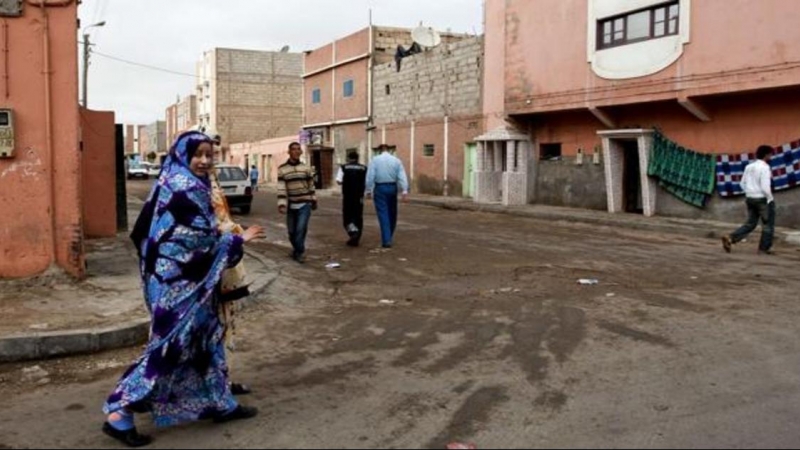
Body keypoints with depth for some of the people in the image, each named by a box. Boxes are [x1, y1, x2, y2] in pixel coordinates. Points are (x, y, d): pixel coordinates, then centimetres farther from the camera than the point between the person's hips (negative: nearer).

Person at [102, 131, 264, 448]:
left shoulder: (176, 184, 11)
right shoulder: (185, 189, -17)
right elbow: (202, 240, -18)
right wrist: (238, 240, -5)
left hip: (184, 279, 10)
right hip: (179, 283, -10)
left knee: (208, 337, 15)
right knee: (170, 344, -5)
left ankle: (221, 403, 26)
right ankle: (119, 413, 2)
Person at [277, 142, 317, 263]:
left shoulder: (306, 168, 2)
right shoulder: (282, 169, -3)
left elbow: (311, 186, 10)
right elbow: (281, 188, -9)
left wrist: (314, 201, 13)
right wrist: (281, 204, -17)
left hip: (304, 204, -1)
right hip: (291, 205, 1)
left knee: (301, 229, -13)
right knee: (292, 231, 9)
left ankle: (298, 251, 3)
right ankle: (298, 250, 31)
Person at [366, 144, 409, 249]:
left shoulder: (375, 160, -2)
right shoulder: (396, 160, 4)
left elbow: (370, 176, -9)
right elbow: (402, 177, -4)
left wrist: (369, 190, -4)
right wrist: (405, 192, -8)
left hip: (380, 188, -3)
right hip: (392, 188, 3)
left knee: (383, 214, -2)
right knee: (392, 214, 17)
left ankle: (386, 240, -7)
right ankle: (389, 237, 29)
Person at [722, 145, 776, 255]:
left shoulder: (749, 167, 7)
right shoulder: (765, 168, -16)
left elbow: (743, 184, 12)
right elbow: (765, 187, -22)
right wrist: (770, 199, -9)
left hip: (750, 199, 7)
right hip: (763, 199, -7)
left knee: (750, 224, 13)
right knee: (768, 224, 10)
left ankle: (731, 239, -4)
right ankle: (764, 248, 14)